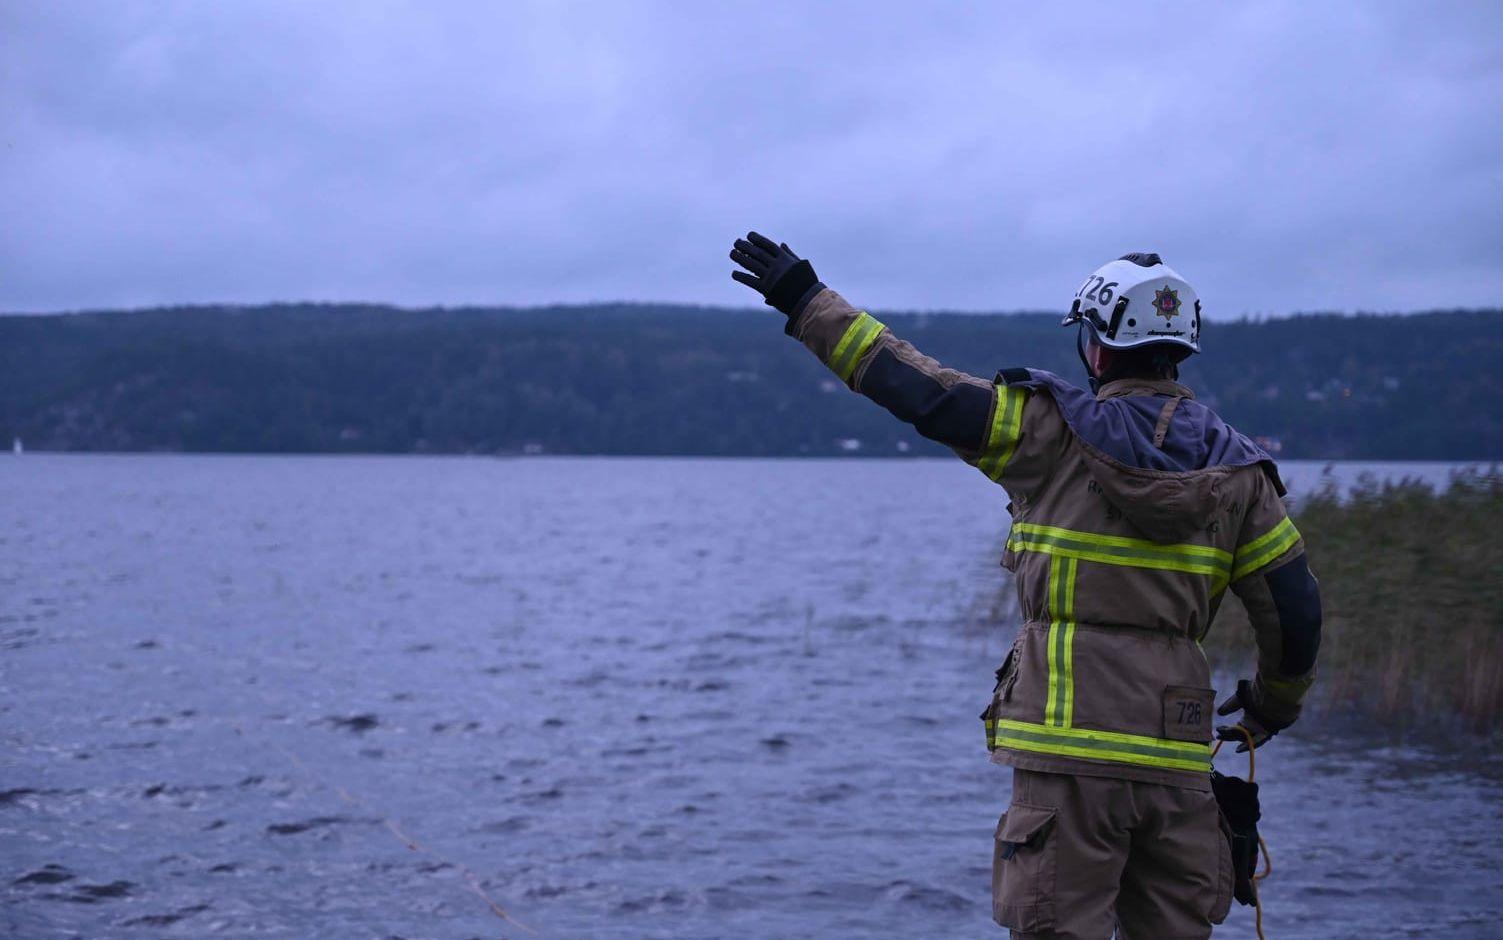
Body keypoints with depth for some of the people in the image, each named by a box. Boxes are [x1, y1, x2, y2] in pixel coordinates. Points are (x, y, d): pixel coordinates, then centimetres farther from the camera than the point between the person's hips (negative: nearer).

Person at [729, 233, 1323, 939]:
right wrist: (1276, 702, 26)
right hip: (1176, 755, 4)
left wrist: (806, 302, 4)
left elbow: (921, 390, -5)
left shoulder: (1056, 432, -5)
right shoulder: (1237, 469, 6)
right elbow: (1294, 606, 7)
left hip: (1071, 742, -4)